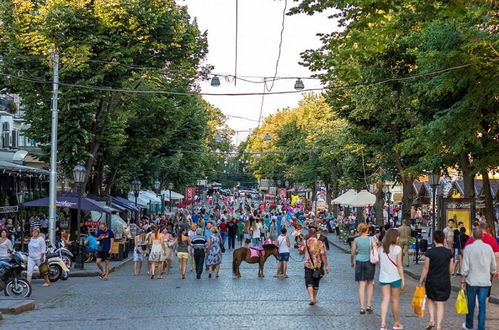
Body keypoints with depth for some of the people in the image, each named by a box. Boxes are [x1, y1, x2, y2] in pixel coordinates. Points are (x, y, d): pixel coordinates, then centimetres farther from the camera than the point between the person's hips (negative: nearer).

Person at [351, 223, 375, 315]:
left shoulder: (356, 240, -3)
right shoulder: (371, 239, -5)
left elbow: (352, 253, 2)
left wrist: (352, 262, 19)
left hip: (359, 262, 0)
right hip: (369, 262, 0)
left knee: (361, 285, 2)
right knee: (370, 283, 16)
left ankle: (362, 307, -1)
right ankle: (369, 305, 11)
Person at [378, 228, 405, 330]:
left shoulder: (381, 248, 2)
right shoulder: (397, 249, -12)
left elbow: (380, 263, 8)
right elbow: (399, 266, -11)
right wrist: (403, 279, -5)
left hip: (383, 277, 3)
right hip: (395, 278, -3)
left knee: (385, 300, 4)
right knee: (395, 301, 9)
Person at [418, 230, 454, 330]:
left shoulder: (429, 252, -11)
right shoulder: (448, 253, -4)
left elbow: (426, 269, -7)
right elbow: (451, 270, 2)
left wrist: (421, 281, 3)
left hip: (431, 281, -1)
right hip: (445, 282, 1)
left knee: (431, 300, 22)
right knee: (441, 303, 7)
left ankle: (432, 320, 11)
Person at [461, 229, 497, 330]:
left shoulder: (468, 248, -8)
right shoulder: (488, 248, -1)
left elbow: (465, 267, -9)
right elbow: (493, 265, 9)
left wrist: (462, 281, -1)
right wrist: (493, 273, 28)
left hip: (472, 281, -1)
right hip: (485, 281, 1)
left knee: (471, 304, 12)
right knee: (482, 305, 5)